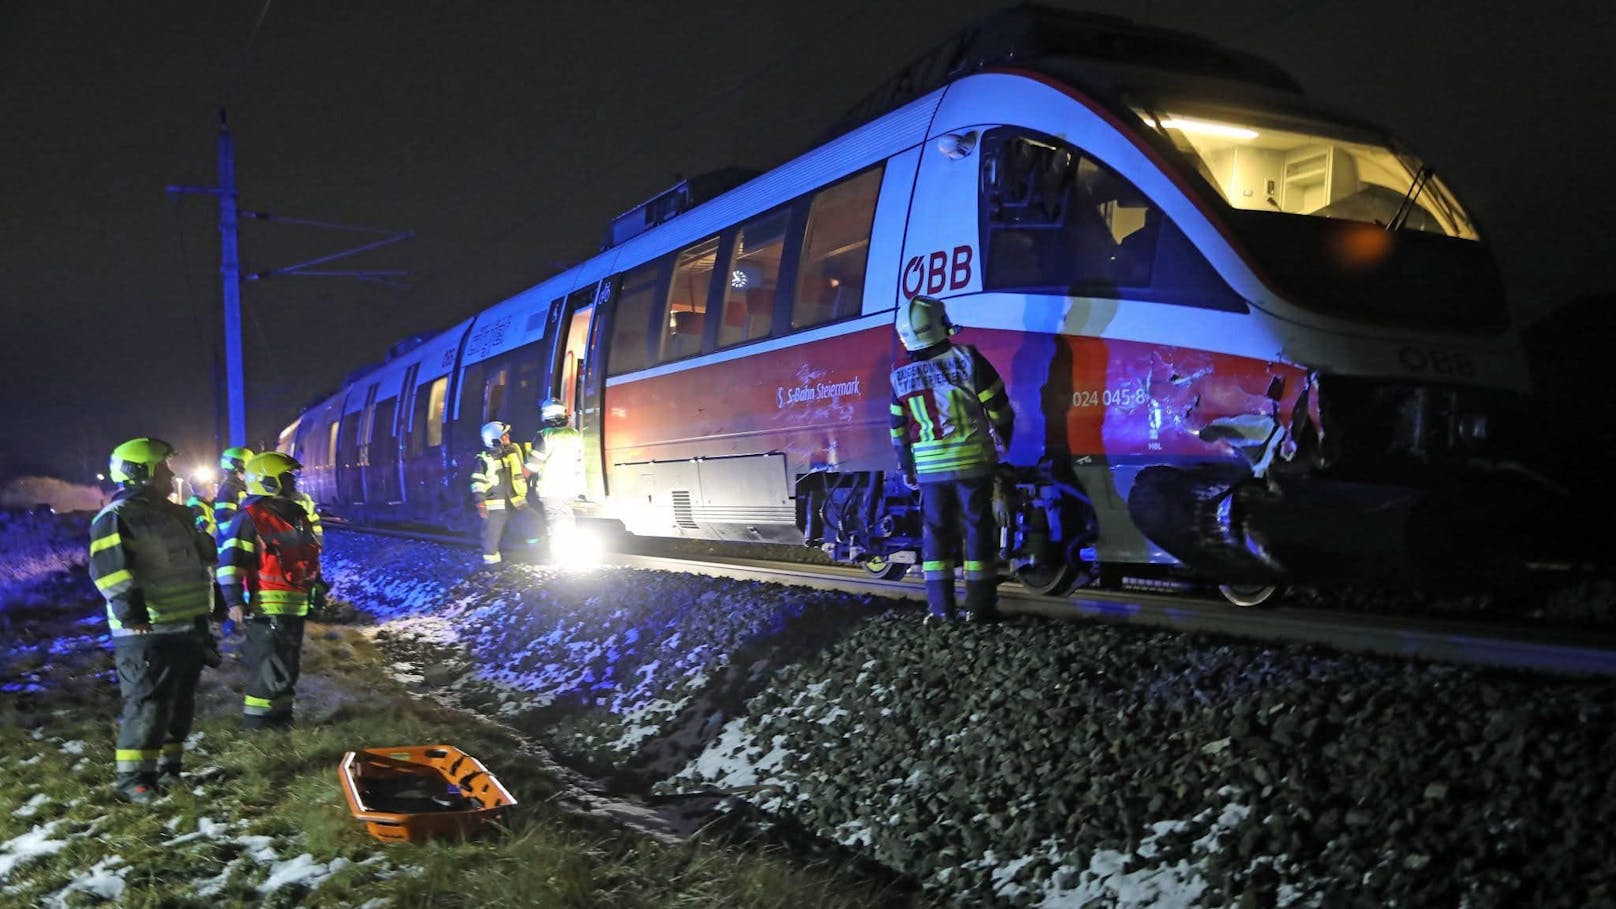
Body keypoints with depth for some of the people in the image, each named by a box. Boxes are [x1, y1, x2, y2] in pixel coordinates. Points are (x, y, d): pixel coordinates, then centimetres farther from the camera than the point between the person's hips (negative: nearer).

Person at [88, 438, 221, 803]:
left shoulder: (175, 514, 18)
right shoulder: (117, 517, -11)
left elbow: (202, 558, 27)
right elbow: (110, 569, -22)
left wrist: (208, 607, 23)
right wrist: (130, 611, -29)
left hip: (187, 626, 9)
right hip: (148, 632, -9)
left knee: (181, 701, 13)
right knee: (149, 703, -8)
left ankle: (169, 766, 23)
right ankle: (132, 776, -1)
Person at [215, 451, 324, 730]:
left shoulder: (297, 514, 16)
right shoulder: (250, 517, -11)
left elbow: (310, 556, 27)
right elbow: (230, 561, -15)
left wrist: (318, 586, 27)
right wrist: (234, 601, -20)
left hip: (296, 606, 9)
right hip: (268, 607, -9)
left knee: (289, 667, 16)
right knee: (268, 670, -7)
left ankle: (281, 718, 28)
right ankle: (255, 724, 2)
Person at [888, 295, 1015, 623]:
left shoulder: (901, 376, -1)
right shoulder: (967, 359, -10)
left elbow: (898, 430, 6)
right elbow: (998, 408, -5)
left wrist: (907, 469, 18)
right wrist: (1002, 439, 14)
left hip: (929, 468, 2)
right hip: (973, 462, -2)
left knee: (935, 531, 10)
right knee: (977, 527, 5)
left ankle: (940, 606, 10)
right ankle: (979, 605, 8)